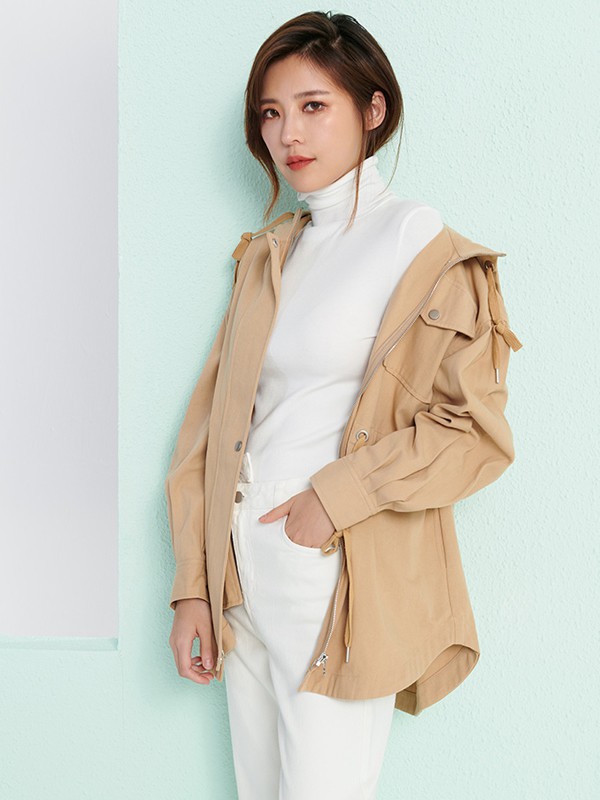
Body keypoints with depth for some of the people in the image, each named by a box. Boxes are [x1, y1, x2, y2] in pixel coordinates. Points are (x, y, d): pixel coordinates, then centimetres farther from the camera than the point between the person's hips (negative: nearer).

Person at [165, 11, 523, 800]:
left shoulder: (426, 250, -6)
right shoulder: (266, 253, 12)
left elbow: (474, 431, -10)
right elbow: (212, 418, 9)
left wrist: (335, 497, -16)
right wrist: (191, 587, 4)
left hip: (343, 580, -6)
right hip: (242, 573, 6)